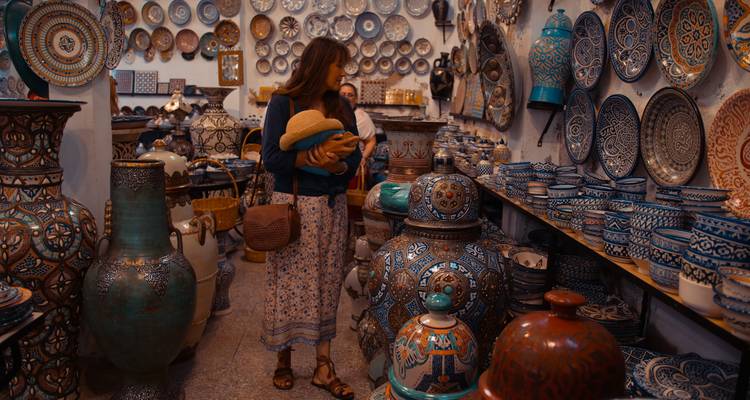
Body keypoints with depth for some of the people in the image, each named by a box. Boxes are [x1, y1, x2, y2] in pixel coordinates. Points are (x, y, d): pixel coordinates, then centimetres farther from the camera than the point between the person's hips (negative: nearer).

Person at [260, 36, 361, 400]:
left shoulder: (341, 106, 9)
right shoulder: (283, 103, -5)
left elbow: (354, 158, 6)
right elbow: (272, 159, -12)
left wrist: (337, 165, -16)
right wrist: (320, 152, -20)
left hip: (332, 207, 4)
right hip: (293, 206, -4)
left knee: (327, 286, 7)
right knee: (289, 285, 3)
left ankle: (323, 367, 16)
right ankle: (283, 361, 22)